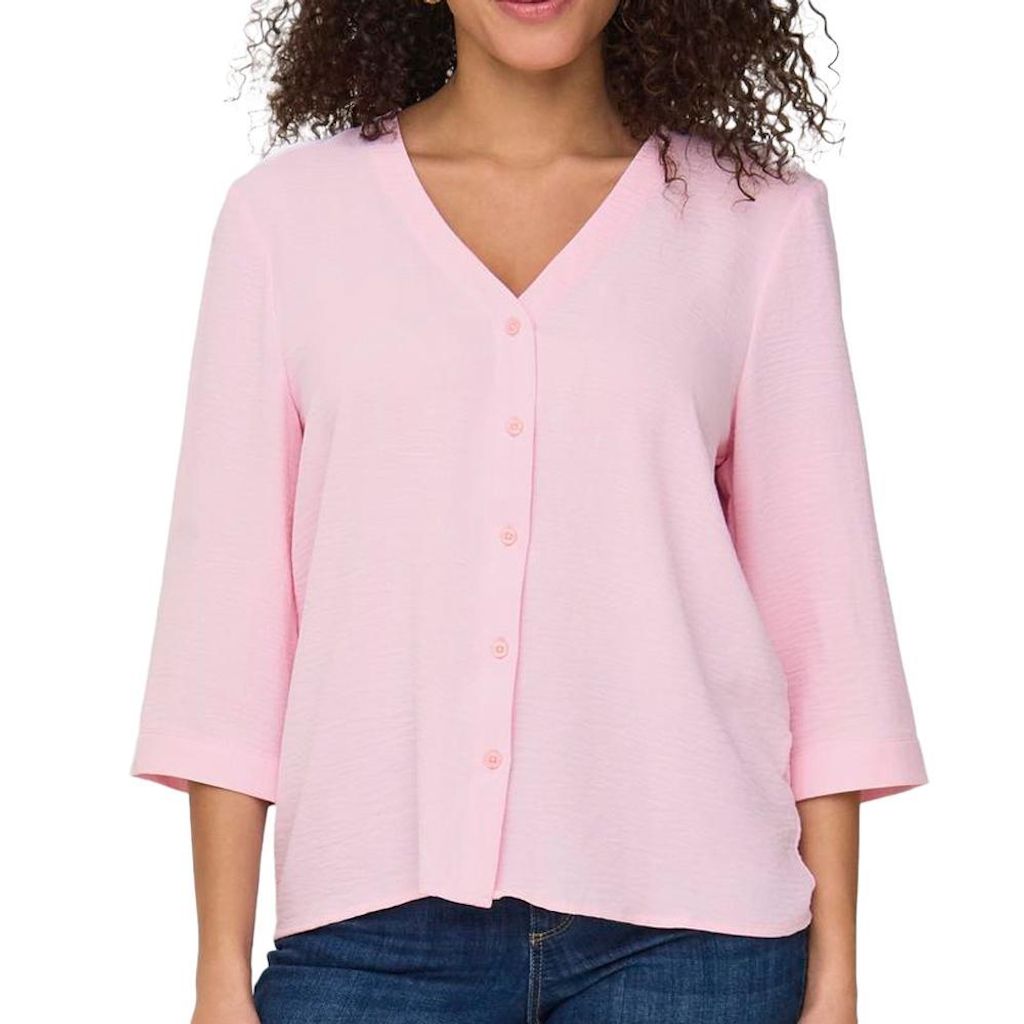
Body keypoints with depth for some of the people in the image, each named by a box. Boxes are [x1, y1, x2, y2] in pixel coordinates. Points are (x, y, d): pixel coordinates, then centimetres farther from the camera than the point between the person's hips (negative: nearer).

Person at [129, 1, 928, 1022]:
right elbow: (231, 592, 5)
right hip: (379, 909, 1)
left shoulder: (760, 219, 5)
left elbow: (818, 595, 5)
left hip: (683, 924, 0)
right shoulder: (287, 212, 6)